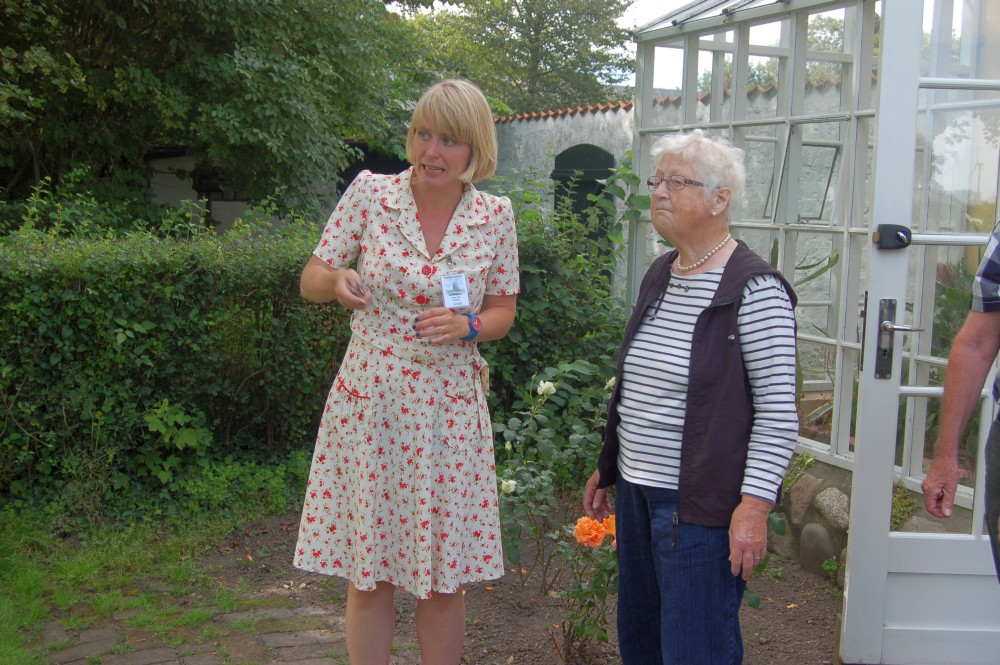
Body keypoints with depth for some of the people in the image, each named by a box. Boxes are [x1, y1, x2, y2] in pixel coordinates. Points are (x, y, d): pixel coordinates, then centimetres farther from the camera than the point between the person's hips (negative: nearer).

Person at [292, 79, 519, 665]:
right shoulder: (370, 192, -2)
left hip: (449, 409, 1)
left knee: (445, 577, 9)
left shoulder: (495, 216, 0)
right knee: (367, 572, 6)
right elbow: (310, 280, 4)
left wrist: (468, 326, -12)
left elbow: (503, 310, 10)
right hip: (369, 402, 0)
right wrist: (336, 279, -18)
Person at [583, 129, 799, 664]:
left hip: (701, 502, -8)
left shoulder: (755, 290, -13)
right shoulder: (658, 276, 12)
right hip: (637, 490, 8)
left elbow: (778, 411, -14)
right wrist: (607, 467, 20)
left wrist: (754, 504, -19)